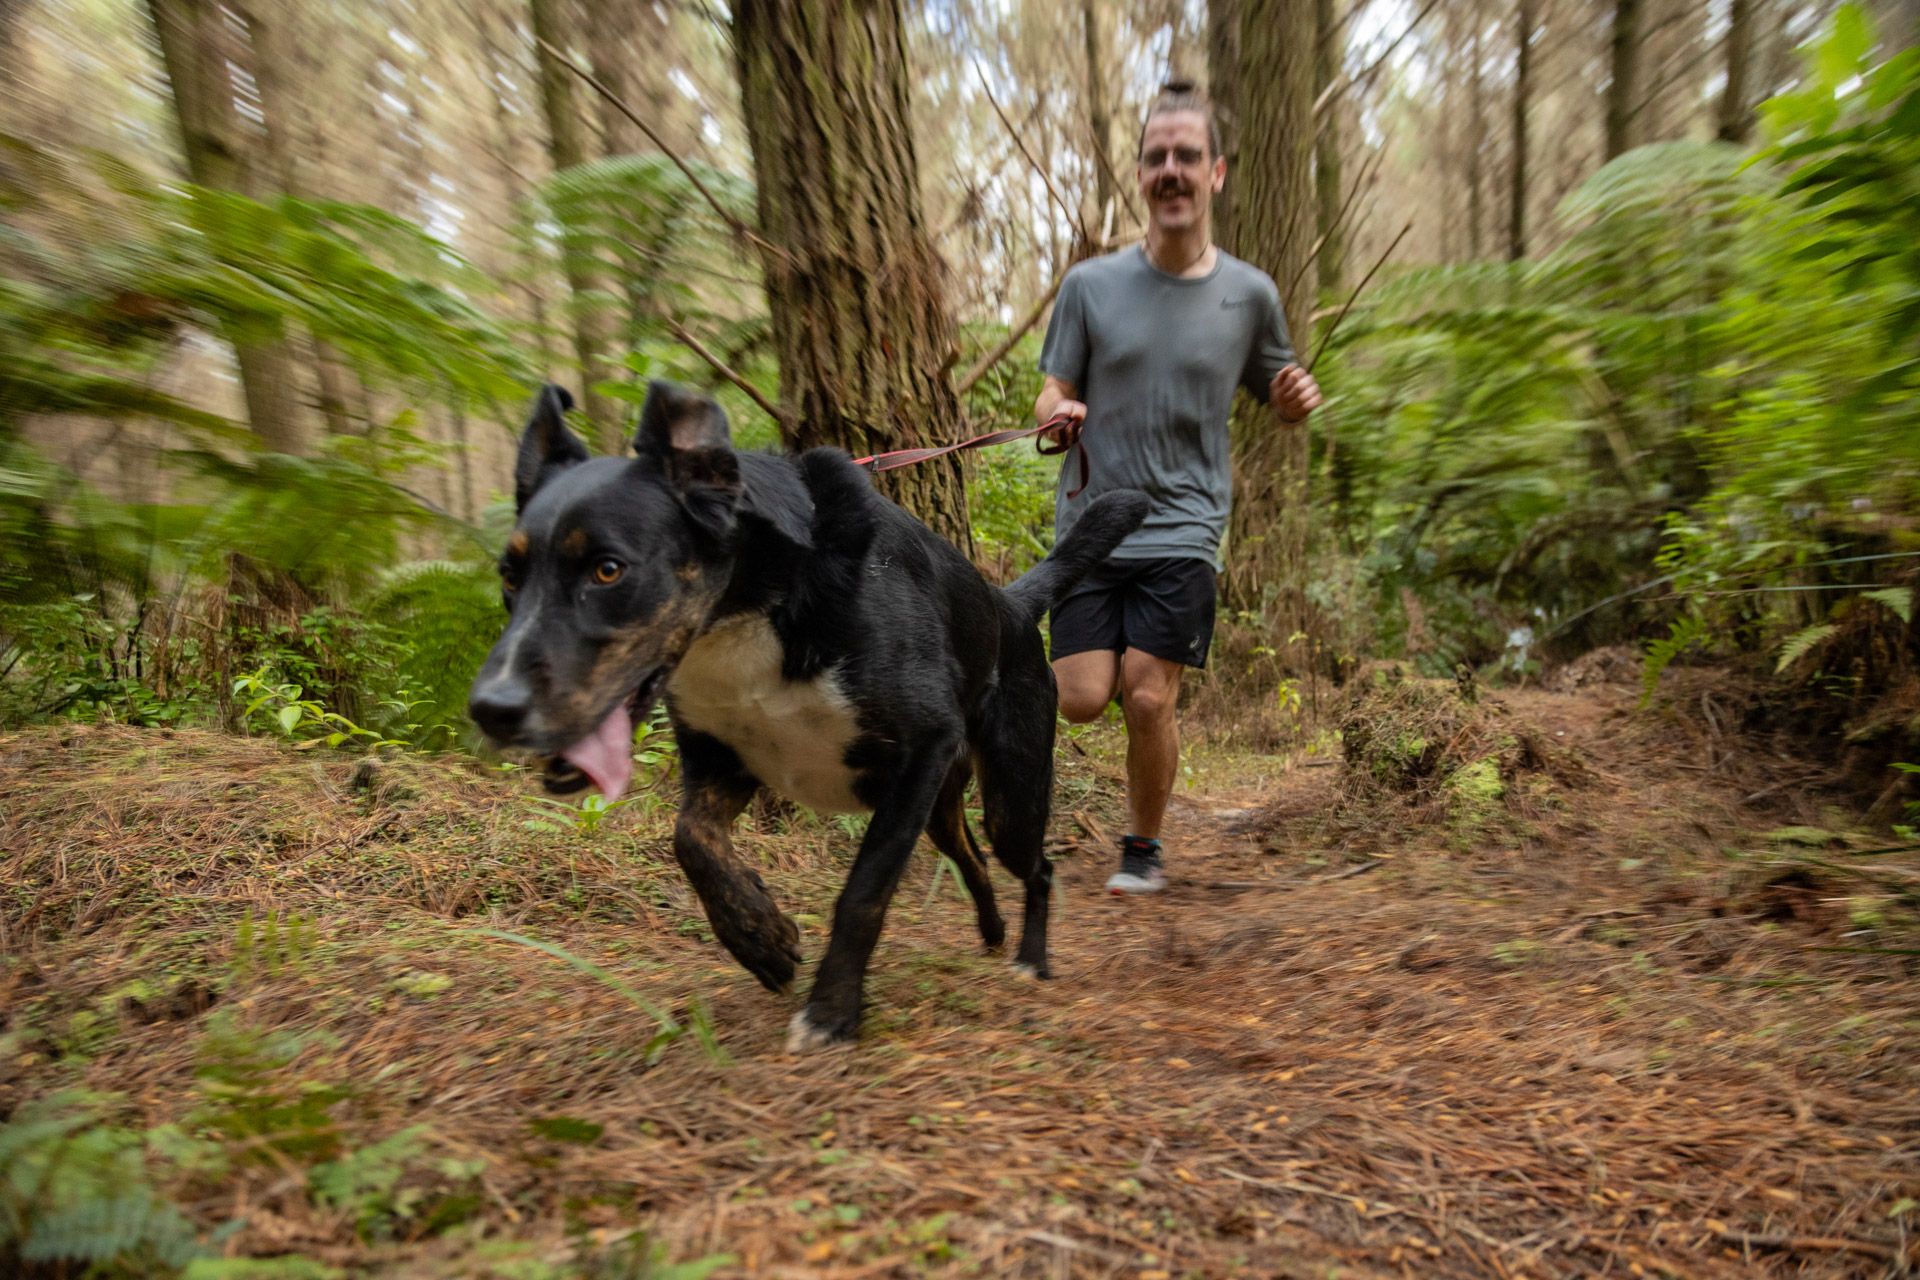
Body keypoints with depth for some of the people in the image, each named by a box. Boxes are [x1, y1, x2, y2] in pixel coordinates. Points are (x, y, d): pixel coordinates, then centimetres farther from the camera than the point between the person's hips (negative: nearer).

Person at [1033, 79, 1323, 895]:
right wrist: (1057, 414, -18)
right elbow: (1053, 394, 6)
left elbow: (1280, 405, 17)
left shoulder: (1250, 295, 5)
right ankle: (1115, 646, 32)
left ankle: (1143, 849, 19)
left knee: (1148, 699, -7)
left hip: (1183, 530, -1)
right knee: (1081, 700, -6)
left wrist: (1297, 401, -7)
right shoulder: (1090, 285, 4)